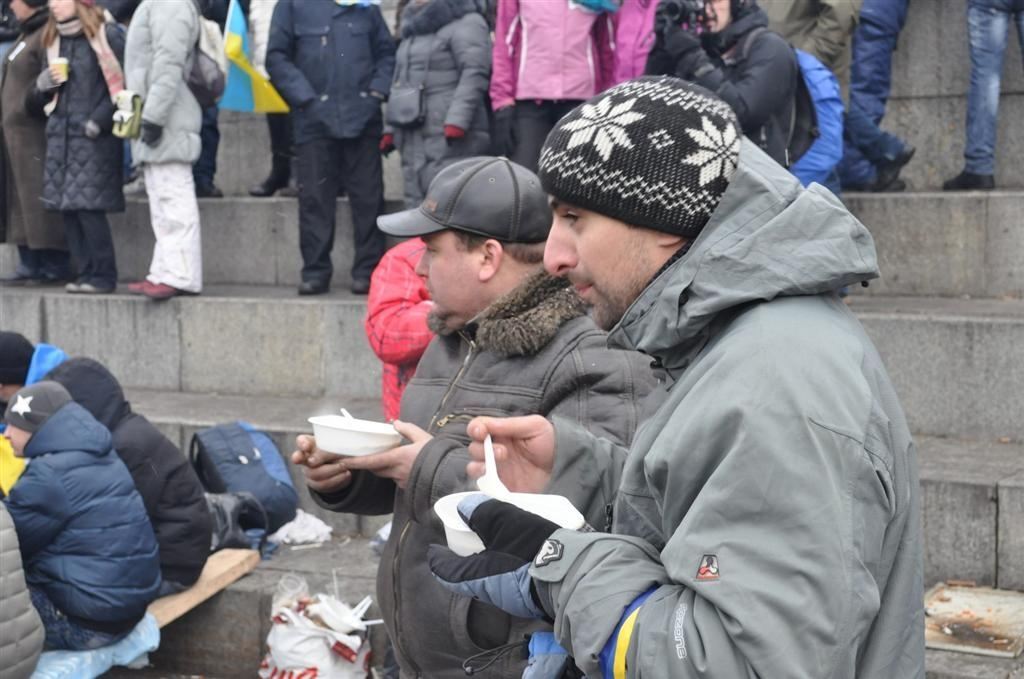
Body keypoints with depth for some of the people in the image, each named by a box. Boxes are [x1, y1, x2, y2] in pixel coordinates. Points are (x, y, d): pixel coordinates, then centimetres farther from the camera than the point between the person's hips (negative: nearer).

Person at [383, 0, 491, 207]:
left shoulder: (465, 23, -3)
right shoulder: (412, 28, 25)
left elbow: (474, 73, -16)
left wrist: (457, 120, -25)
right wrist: (392, 129, 24)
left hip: (451, 144, -9)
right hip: (414, 143, 9)